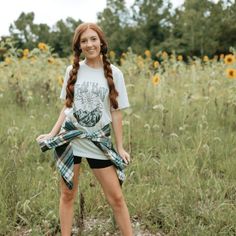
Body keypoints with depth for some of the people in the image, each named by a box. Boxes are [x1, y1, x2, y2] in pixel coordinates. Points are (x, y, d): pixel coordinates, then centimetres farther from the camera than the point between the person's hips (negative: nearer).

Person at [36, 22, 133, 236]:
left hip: (98, 141, -1)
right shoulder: (73, 70, 2)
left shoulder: (113, 73, -3)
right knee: (67, 195, 10)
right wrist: (52, 134, 2)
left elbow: (116, 112, -1)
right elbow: (67, 106, 9)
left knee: (116, 198, 2)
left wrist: (120, 147, -2)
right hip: (69, 137, 2)